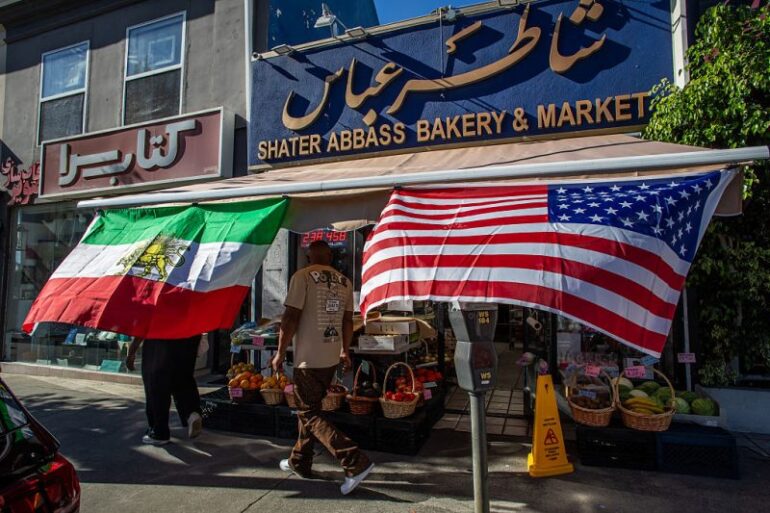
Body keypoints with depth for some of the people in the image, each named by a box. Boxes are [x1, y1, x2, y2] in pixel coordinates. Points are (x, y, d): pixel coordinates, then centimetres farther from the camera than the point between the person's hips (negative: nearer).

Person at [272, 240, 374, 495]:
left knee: (309, 415, 2)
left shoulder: (302, 276, -10)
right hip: (332, 357, 7)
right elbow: (347, 320, 12)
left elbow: (291, 317, -14)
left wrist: (280, 352, -4)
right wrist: (345, 350, 23)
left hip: (308, 357, -6)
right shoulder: (344, 281, 7)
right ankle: (299, 462, 33)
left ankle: (357, 463, -6)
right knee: (310, 409, 21)